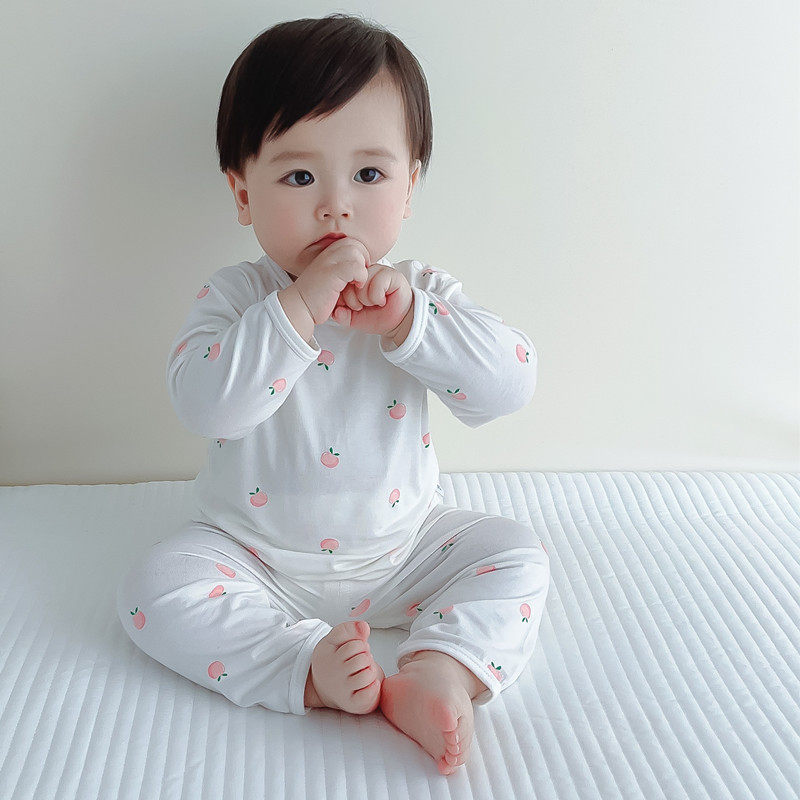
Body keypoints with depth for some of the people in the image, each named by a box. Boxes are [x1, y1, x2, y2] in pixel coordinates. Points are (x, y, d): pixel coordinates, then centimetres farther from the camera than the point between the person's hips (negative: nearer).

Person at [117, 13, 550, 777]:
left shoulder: (423, 292, -7)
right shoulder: (236, 296, -12)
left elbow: (510, 382, -18)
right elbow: (203, 406, -29)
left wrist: (407, 319, -31)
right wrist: (300, 306, -36)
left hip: (400, 549, 2)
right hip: (256, 557, -1)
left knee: (516, 556, -11)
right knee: (156, 585, -21)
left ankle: (438, 672, -26)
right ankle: (310, 666, -24)